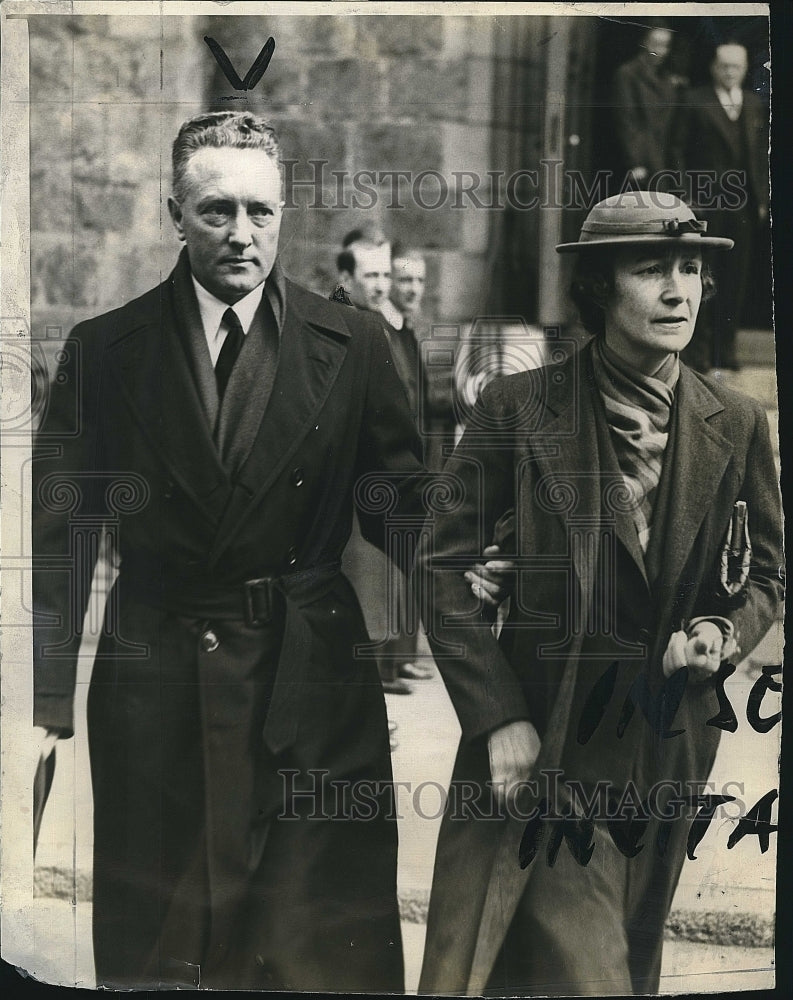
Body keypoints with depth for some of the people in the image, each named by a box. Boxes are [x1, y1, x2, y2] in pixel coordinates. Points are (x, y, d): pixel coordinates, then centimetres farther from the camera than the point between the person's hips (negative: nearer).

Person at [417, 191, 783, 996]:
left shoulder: (736, 428, 1)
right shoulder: (518, 409, -8)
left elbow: (764, 574, 13)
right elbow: (445, 566, -6)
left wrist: (723, 634, -10)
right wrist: (497, 716, -12)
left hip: (663, 746, 3)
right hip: (532, 742, -3)